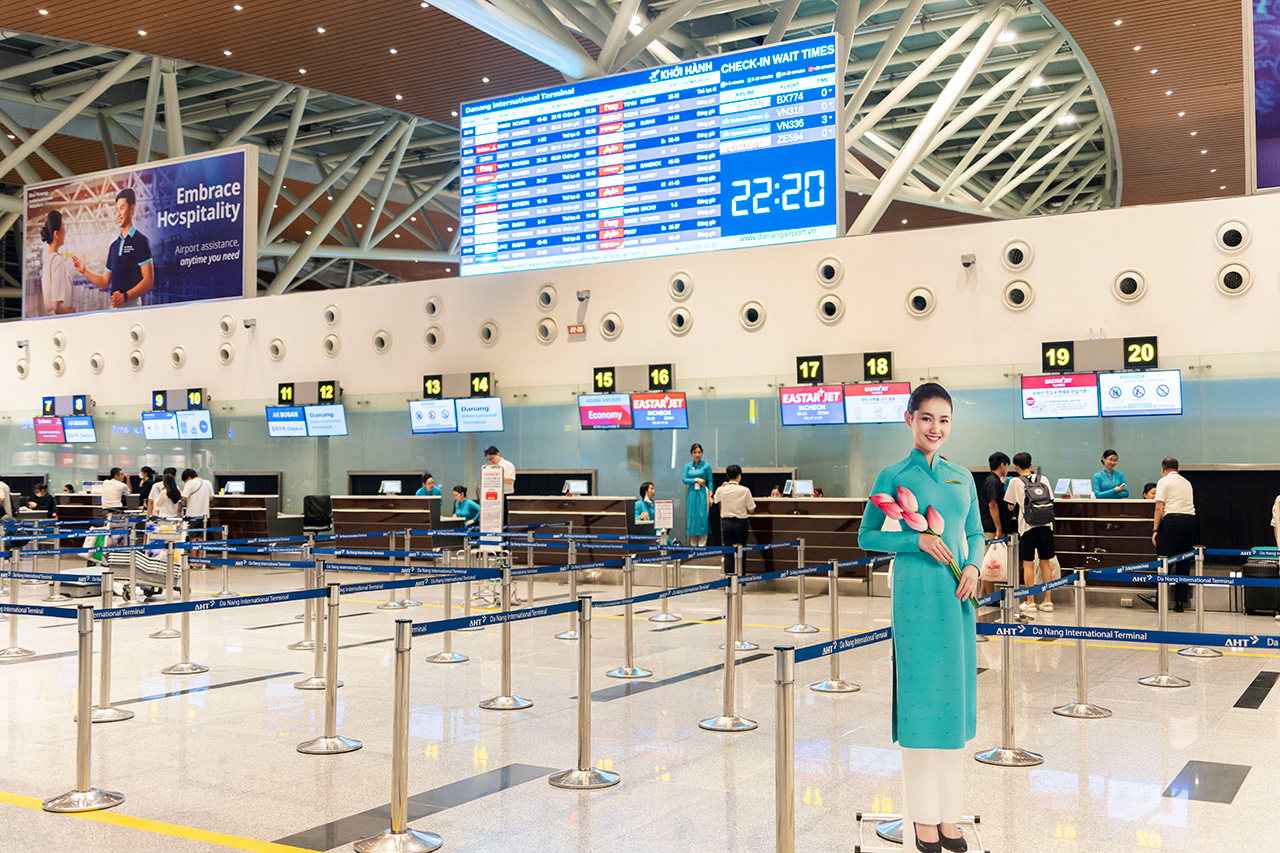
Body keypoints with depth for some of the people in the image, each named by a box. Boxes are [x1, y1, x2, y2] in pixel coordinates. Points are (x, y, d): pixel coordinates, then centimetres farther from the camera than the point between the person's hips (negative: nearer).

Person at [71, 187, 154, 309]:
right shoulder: (114, 245, 20)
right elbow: (105, 283, 23)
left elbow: (149, 282, -10)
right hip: (114, 306, 6)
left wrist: (125, 297, -18)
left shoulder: (141, 241, -2)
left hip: (131, 305, -6)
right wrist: (84, 271, 13)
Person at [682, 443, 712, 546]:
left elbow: (710, 481, 2)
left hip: (702, 493, -2)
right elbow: (684, 480, 2)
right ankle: (693, 545, 9)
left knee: (702, 517, -6)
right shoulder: (688, 466, 8)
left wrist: (710, 496, -4)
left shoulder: (706, 466, 1)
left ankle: (702, 545, -1)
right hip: (691, 494, 3)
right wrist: (696, 479, -11)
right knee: (691, 517, 2)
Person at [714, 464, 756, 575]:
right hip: (741, 524, -1)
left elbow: (715, 500, 20)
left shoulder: (721, 490, -4)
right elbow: (752, 510, -5)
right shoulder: (745, 490, -10)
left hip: (727, 523, 1)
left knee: (728, 554, 6)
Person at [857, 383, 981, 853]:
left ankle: (949, 815, 20)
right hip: (917, 592, -5)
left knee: (955, 697, 9)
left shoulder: (962, 477, 11)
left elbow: (975, 533, 18)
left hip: (957, 596, 5)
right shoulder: (894, 476, -3)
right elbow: (866, 536, -1)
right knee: (920, 697, -1)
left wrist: (973, 566, -1)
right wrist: (917, 540, -14)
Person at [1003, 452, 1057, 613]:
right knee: (1045, 563, 9)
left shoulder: (1015, 482, -1)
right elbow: (1051, 501, 10)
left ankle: (1030, 601, 4)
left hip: (1028, 527, -3)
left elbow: (1010, 507, 4)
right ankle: (1047, 601, 11)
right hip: (1046, 526, 3)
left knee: (1028, 564, 3)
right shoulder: (1043, 479, 8)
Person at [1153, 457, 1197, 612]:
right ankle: (1180, 602, 9)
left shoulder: (1164, 481, 4)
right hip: (1190, 519, 6)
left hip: (1173, 519, -6)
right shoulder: (1186, 482, 24)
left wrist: (1155, 530, -4)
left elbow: (1159, 508, -4)